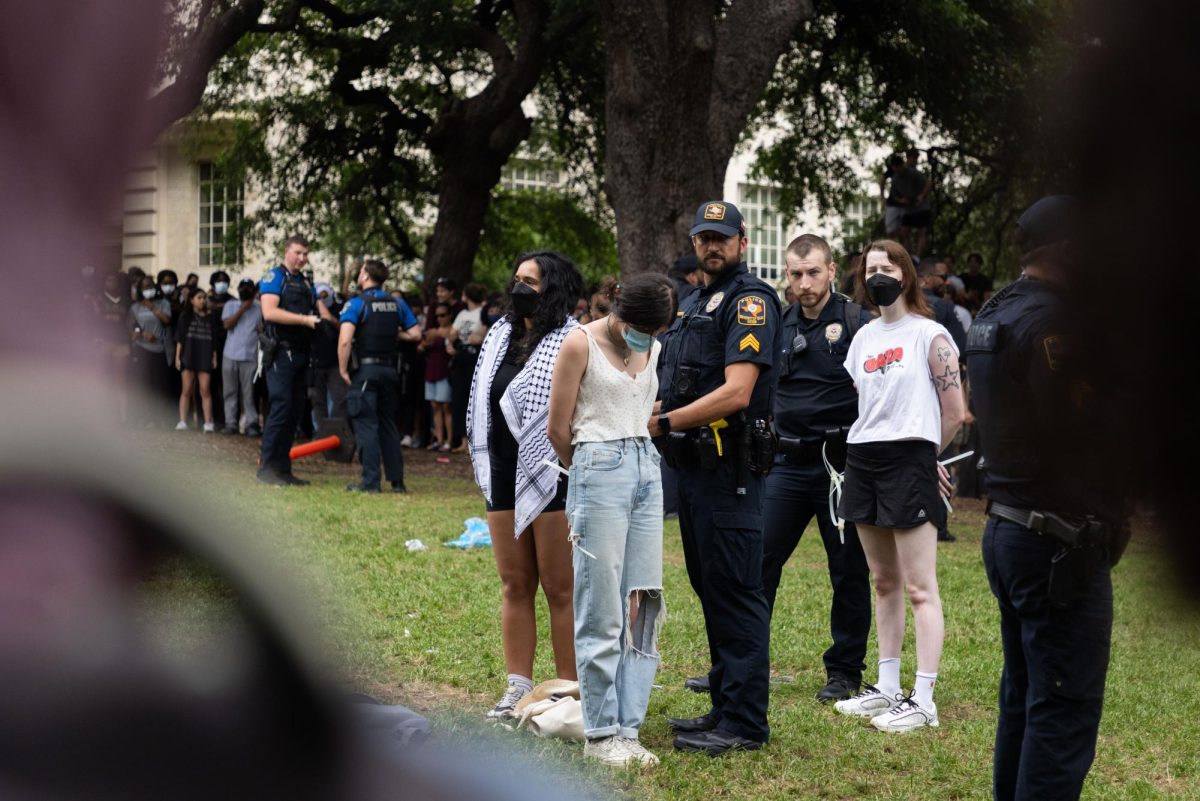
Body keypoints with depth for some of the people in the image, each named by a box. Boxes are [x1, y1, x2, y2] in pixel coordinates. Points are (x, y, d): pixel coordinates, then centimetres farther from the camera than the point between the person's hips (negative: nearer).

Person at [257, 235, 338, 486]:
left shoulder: (305, 283, 20)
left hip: (299, 354, 8)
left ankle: (283, 468, 13)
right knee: (280, 407, -12)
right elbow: (270, 312, -17)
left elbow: (320, 310, 16)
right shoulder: (274, 277, -4)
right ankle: (267, 467, -8)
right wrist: (305, 319, -20)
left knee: (294, 409, 8)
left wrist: (334, 323, -4)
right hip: (280, 353, -8)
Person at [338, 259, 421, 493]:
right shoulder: (398, 304, 7)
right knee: (389, 426, 13)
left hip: (364, 371, -5)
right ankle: (397, 480, 14)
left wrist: (343, 369, -10)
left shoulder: (356, 303, -9)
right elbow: (416, 333, 8)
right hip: (390, 370, 5)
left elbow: (345, 340, -20)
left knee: (366, 426, -3)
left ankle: (370, 481, -5)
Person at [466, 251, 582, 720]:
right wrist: (483, 467, 18)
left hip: (553, 480, -7)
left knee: (560, 589, 0)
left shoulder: (572, 343, -9)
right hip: (504, 477, 7)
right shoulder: (499, 335, 13)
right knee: (514, 586, 10)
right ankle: (518, 688, 17)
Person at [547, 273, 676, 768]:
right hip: (600, 473, -6)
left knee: (642, 605, 3)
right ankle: (600, 733, 5)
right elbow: (559, 430, -2)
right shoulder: (581, 343, -6)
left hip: (647, 470, 6)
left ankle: (627, 730, 9)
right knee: (602, 611, -3)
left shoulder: (652, 349, 13)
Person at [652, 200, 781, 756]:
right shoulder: (691, 303, 18)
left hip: (728, 470, -10)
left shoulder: (750, 301, -11)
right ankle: (724, 706, 25)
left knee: (735, 594, -6)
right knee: (709, 590, 15)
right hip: (691, 466, 10)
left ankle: (745, 722, -1)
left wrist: (663, 423, -18)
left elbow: (736, 392, -21)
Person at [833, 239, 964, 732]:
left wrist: (923, 455, 6)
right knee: (884, 584, 14)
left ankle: (924, 701, -6)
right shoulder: (863, 338, 14)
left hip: (909, 464, -7)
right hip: (862, 462, 7)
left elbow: (954, 413, -6)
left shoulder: (930, 336, -5)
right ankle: (887, 688, 21)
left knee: (920, 589, -6)